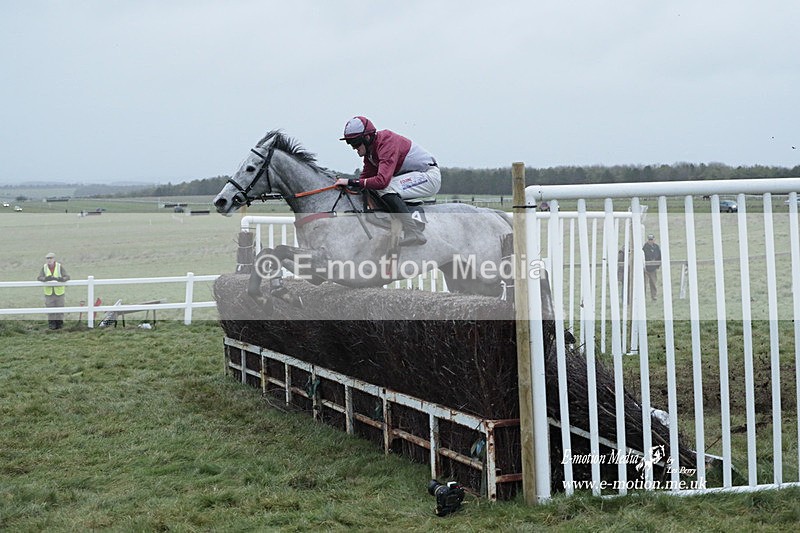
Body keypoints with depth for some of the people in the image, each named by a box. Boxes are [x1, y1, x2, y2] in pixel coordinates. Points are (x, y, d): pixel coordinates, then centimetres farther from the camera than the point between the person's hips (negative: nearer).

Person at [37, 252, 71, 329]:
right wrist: (45, 278, -30)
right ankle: (51, 324, 10)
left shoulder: (60, 267, -6)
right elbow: (39, 278, -7)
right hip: (49, 292, 1)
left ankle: (59, 323, 12)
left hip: (59, 291, -1)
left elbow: (67, 277, -12)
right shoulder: (44, 268, -1)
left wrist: (59, 279, -33)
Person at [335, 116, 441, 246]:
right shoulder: (370, 149, 4)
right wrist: (347, 185, -8)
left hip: (430, 176, -10)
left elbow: (382, 180, -35)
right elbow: (366, 176, 8)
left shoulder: (387, 142, -25)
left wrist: (351, 182, -30)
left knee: (385, 188, -28)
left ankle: (414, 234, -29)